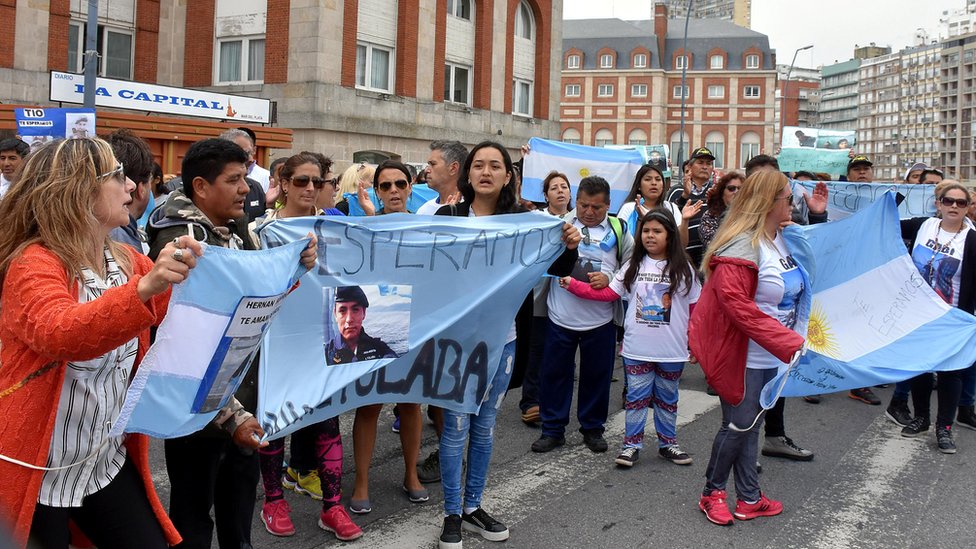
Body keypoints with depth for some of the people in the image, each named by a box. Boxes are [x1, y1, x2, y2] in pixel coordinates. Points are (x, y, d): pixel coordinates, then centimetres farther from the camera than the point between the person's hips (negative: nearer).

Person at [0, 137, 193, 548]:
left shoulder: (127, 262, 3)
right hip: (37, 472, -6)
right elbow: (60, 335, -35)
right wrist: (144, 288, -51)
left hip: (109, 462, 6)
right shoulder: (33, 264, -17)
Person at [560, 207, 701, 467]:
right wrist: (572, 285, -9)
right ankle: (632, 444, 18)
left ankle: (667, 443, 28)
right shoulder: (633, 266, 2)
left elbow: (696, 309, 2)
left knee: (667, 398, 14)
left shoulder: (683, 269, -2)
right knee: (636, 396, 8)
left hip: (672, 351, 0)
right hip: (636, 349, 1)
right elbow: (607, 293, -2)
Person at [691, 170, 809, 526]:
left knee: (752, 424, 15)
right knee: (740, 424, 2)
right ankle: (712, 493, 21)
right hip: (743, 354, -8)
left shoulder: (782, 238, 7)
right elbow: (738, 307, -28)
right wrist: (791, 344, -29)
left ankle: (749, 498, 25)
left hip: (772, 354, 8)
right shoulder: (740, 247, -22)